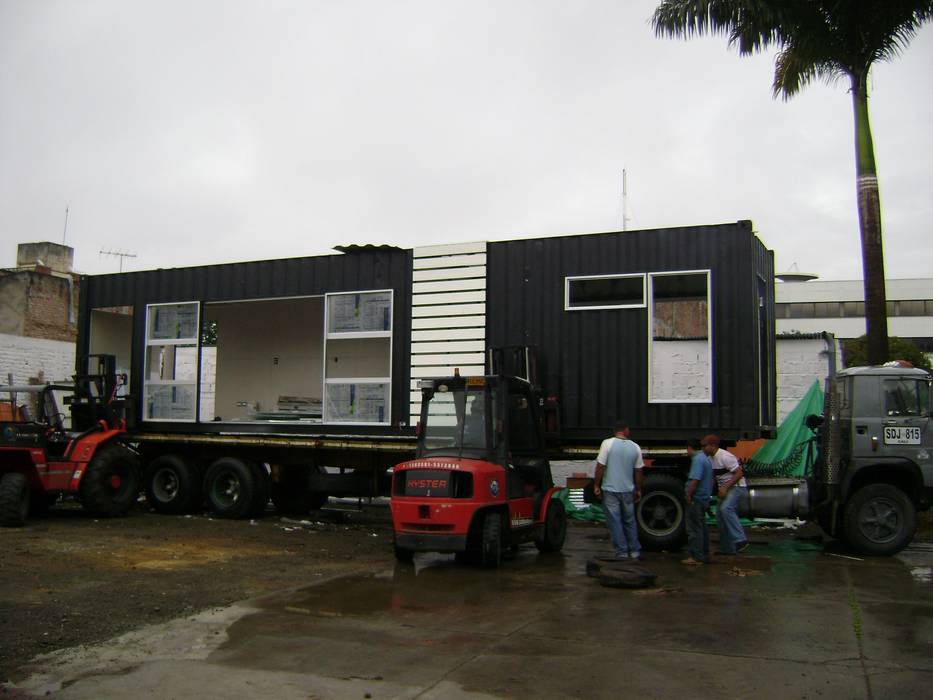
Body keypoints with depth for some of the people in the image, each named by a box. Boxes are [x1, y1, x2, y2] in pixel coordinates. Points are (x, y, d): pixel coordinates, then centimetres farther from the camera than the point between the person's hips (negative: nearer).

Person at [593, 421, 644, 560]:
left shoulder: (608, 443, -9)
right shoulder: (635, 447, 1)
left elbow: (600, 466, -12)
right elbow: (638, 471, 7)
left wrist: (596, 485, -2)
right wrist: (638, 490, 17)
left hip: (610, 489, -3)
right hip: (628, 490, 3)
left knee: (614, 521, 3)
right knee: (630, 521, 16)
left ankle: (622, 552, 4)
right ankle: (634, 551, 21)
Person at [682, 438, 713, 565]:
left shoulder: (697, 460, -18)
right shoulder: (706, 458, 14)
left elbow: (695, 480, -27)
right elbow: (709, 479, 21)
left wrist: (688, 495, -18)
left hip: (696, 499, -10)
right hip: (705, 498, 10)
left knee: (694, 529, -5)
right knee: (702, 527, 18)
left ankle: (696, 557, -3)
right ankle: (704, 554, 25)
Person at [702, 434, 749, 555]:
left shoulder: (725, 456, -20)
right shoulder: (710, 458, 8)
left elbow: (739, 474, -22)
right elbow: (712, 476, 20)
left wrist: (725, 487, -26)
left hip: (736, 487, -10)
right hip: (724, 490, 10)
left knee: (726, 508, -31)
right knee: (720, 517, 8)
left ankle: (740, 540, -29)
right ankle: (727, 548, 17)